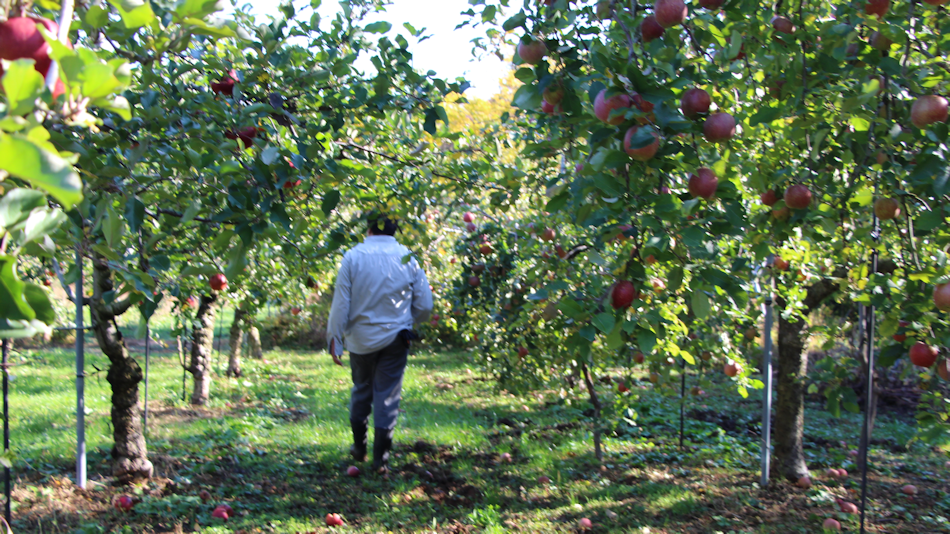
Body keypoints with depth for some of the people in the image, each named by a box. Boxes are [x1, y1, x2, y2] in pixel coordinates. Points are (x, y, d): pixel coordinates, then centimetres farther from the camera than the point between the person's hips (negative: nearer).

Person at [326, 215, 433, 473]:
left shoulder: (353, 256, -6)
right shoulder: (408, 258, -3)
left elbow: (340, 304, -7)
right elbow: (425, 306, 1)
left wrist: (335, 338, 1)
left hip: (361, 338, 1)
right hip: (395, 338, 0)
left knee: (361, 391, 18)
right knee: (388, 396, 6)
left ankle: (359, 448, 29)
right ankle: (381, 457, 6)